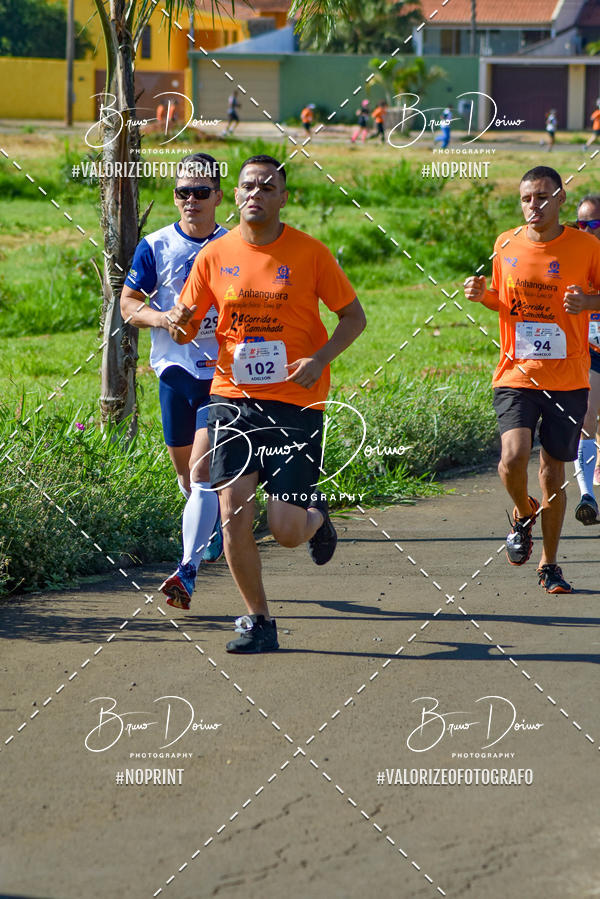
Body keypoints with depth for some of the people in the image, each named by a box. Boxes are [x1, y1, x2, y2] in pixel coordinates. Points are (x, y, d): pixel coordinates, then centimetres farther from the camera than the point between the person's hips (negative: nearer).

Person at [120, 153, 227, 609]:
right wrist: (161, 318, -13)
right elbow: (128, 302, 6)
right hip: (174, 370, 3)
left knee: (202, 472, -15)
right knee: (185, 470, 15)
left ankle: (189, 570, -17)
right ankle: (217, 521, 46)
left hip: (222, 374, -3)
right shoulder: (156, 247, 1)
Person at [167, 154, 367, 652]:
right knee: (234, 512, -9)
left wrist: (320, 359, -14)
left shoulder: (310, 252, -3)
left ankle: (315, 515, 31)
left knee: (287, 531, -7)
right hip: (233, 397, 2)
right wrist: (181, 324, -16)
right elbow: (187, 326, 9)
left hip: (296, 402, -2)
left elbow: (354, 316, 3)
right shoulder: (215, 255, 3)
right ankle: (259, 621, 7)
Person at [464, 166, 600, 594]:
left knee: (554, 475, 4)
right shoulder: (506, 245, 4)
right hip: (516, 376, 1)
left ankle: (549, 565, 23)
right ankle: (524, 514, 14)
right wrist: (483, 295, -3)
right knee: (514, 457, -20)